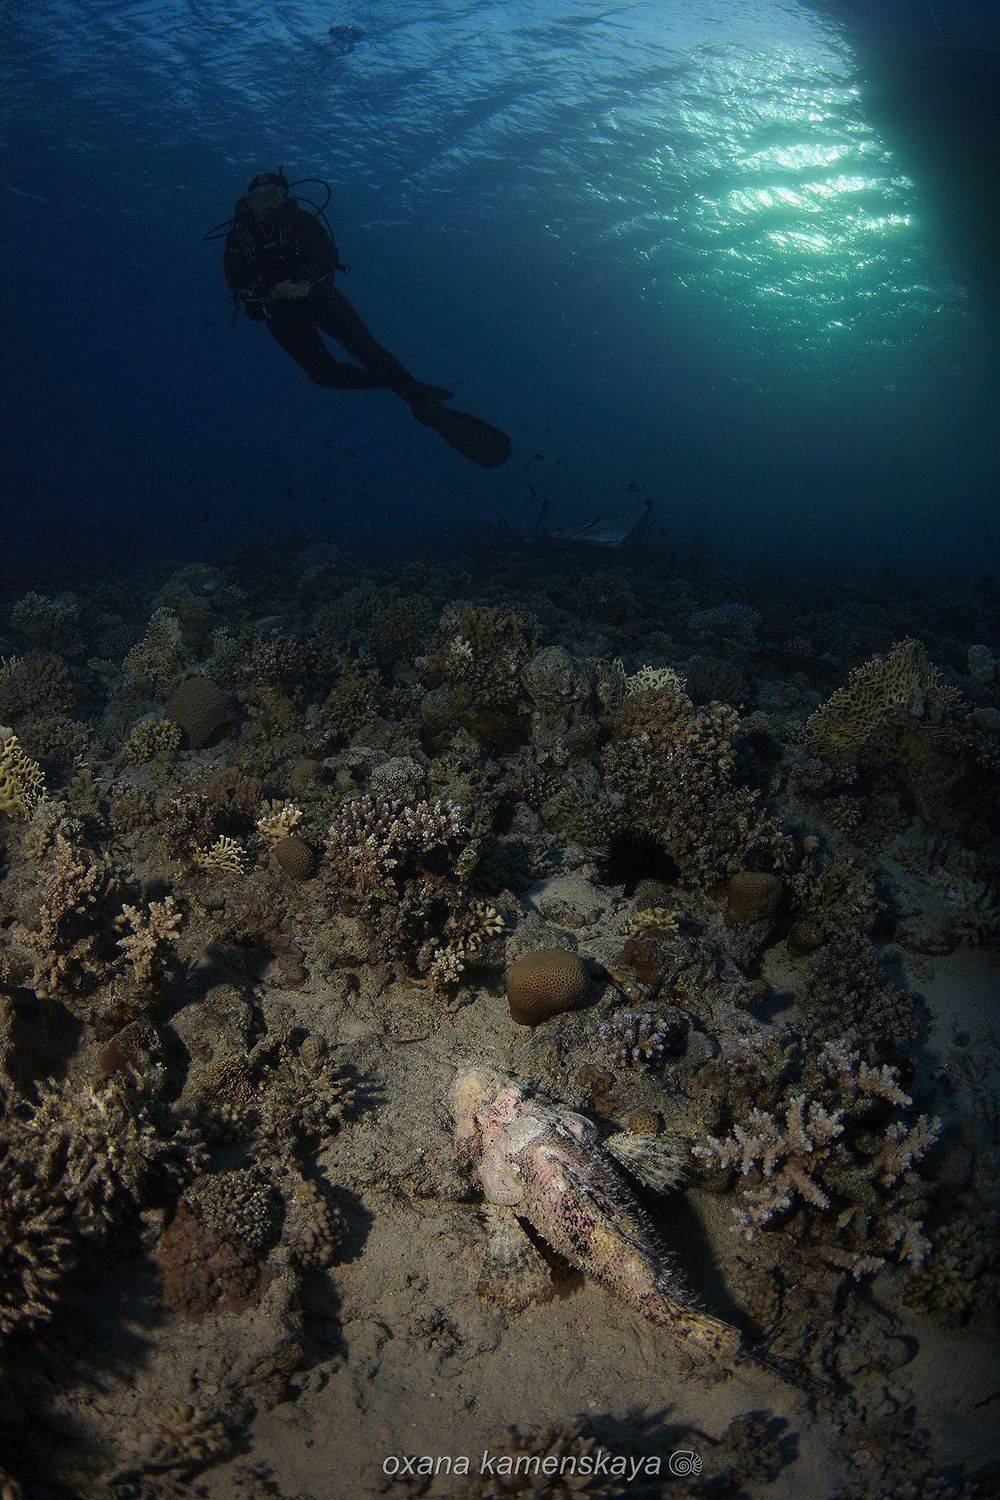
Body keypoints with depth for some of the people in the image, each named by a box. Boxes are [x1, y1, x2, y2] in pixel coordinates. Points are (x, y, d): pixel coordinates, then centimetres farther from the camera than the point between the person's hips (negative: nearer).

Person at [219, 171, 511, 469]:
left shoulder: (297, 219, -3)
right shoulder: (238, 237, 0)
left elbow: (329, 255, -7)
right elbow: (236, 286, 0)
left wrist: (306, 284, -25)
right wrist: (269, 291, -19)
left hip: (317, 294, -1)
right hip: (280, 313, 2)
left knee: (365, 348, -20)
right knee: (324, 372, -14)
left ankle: (424, 404, -28)